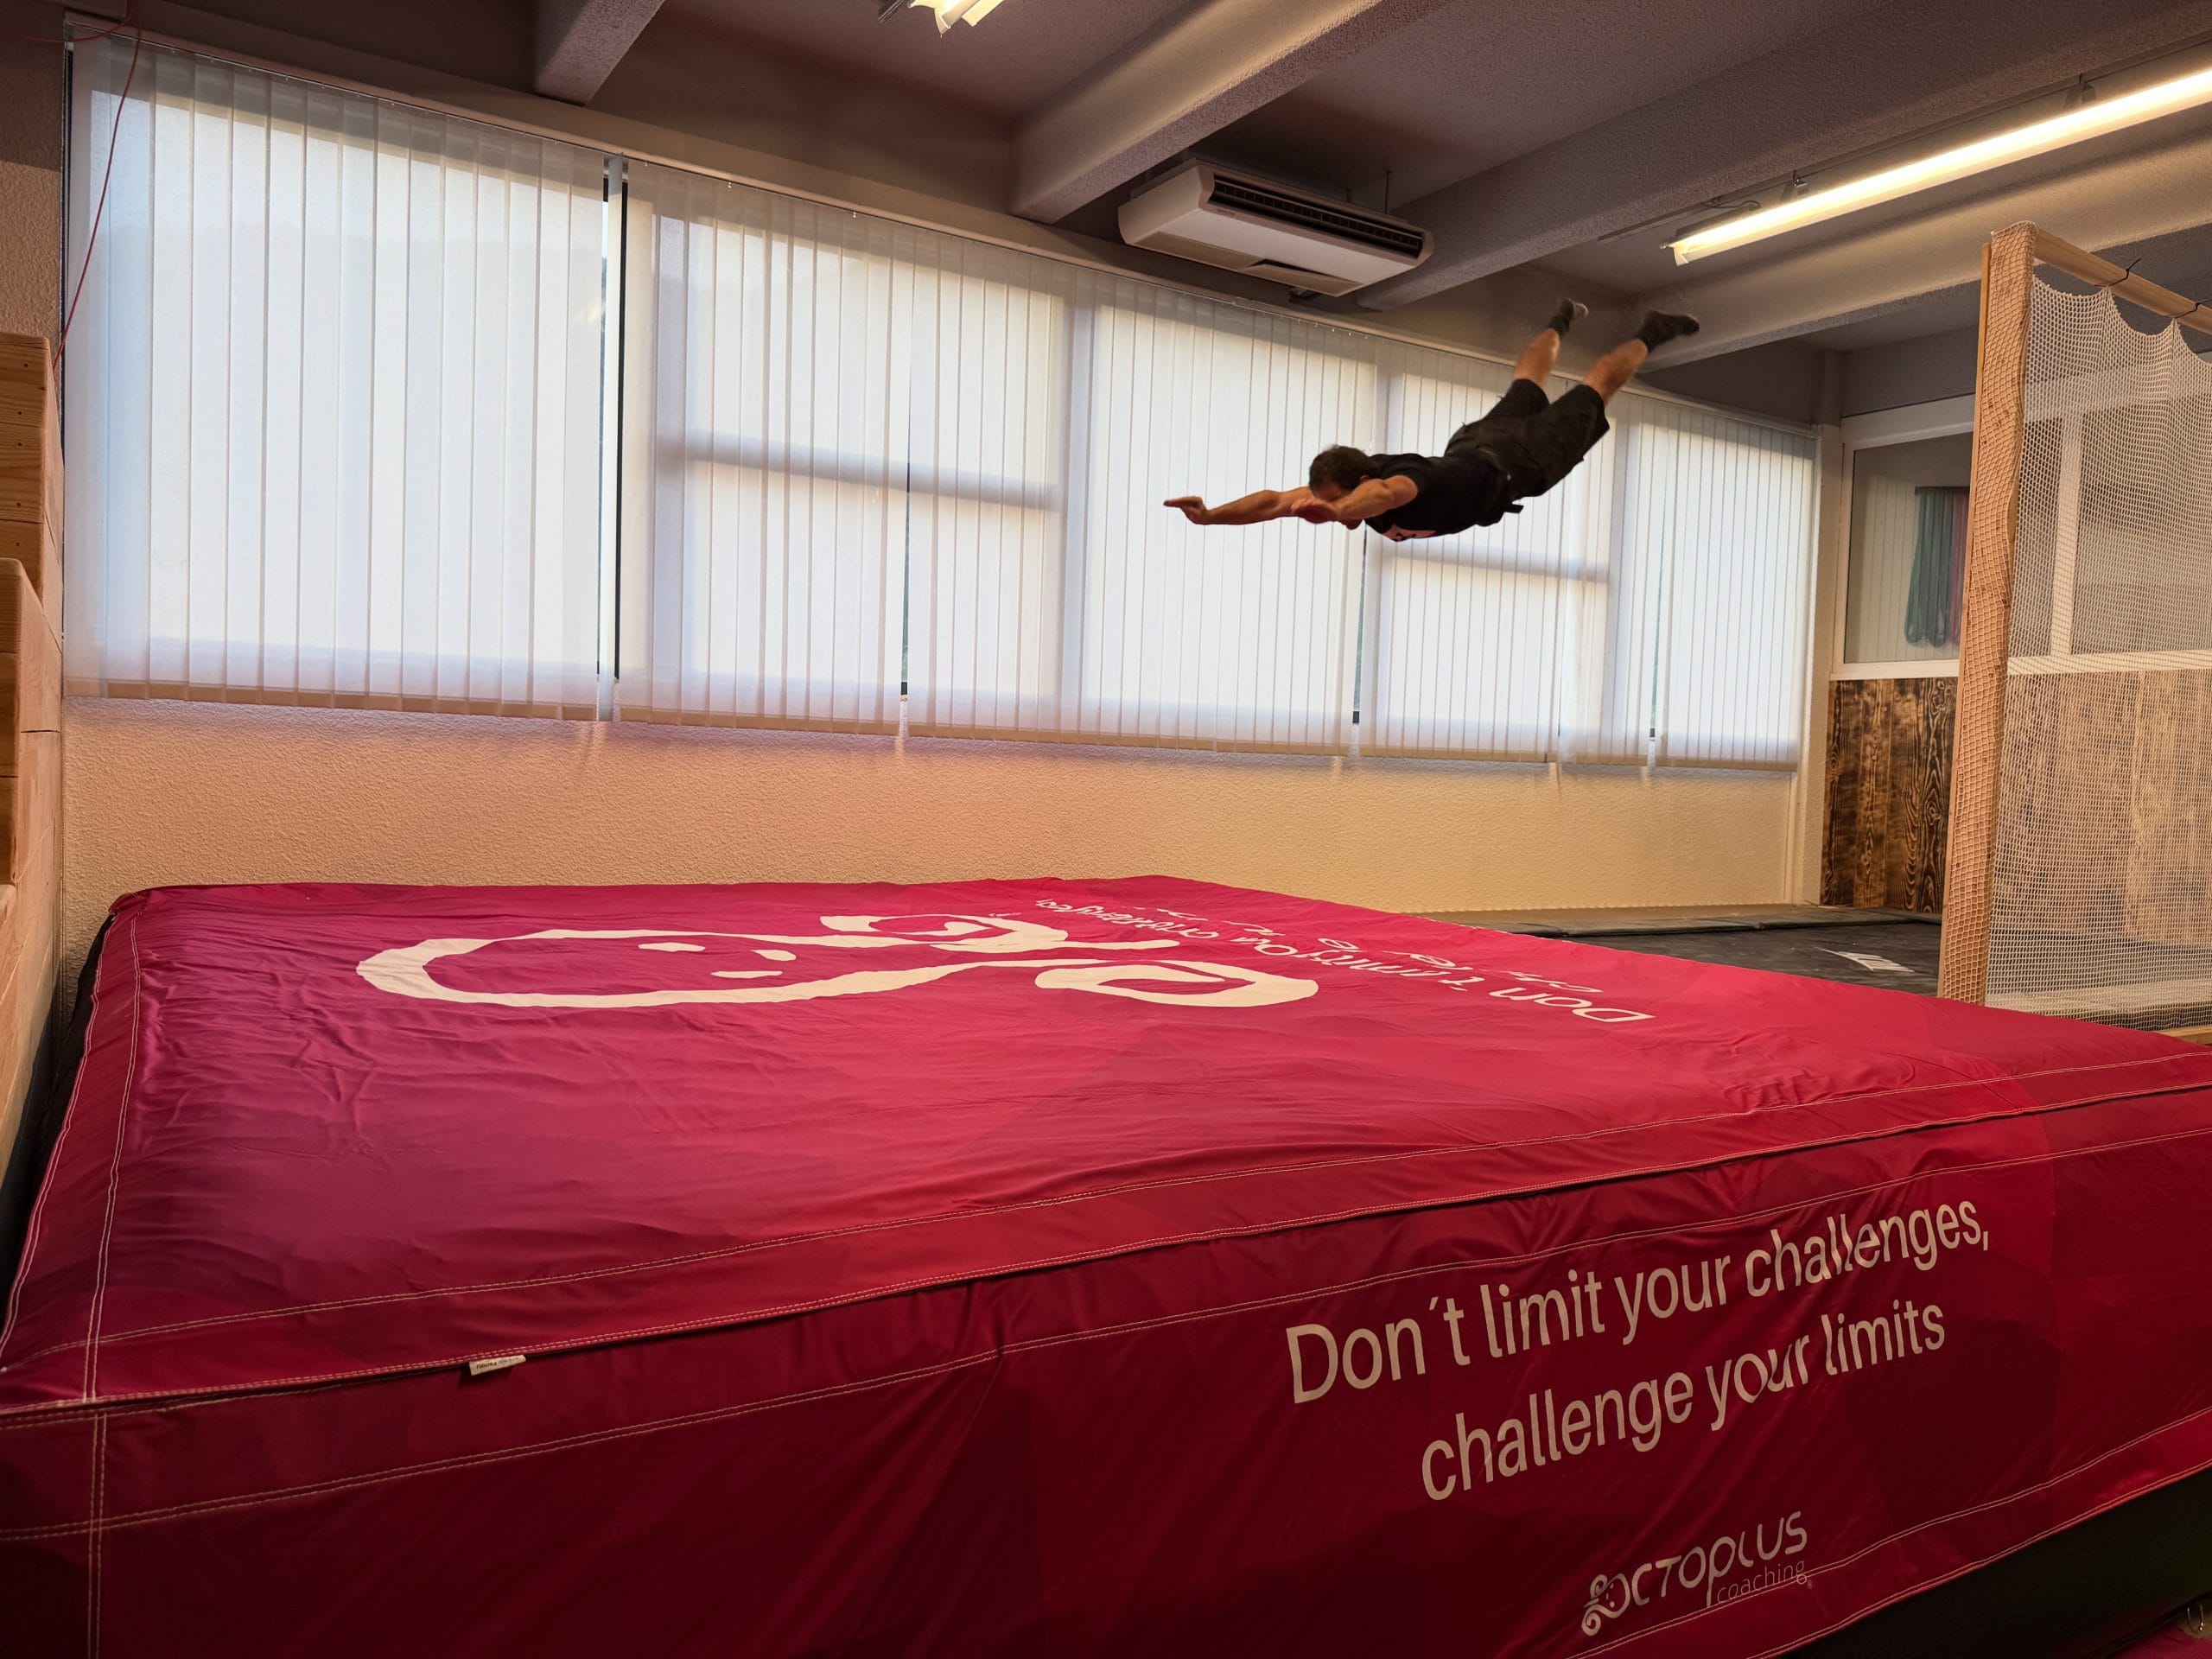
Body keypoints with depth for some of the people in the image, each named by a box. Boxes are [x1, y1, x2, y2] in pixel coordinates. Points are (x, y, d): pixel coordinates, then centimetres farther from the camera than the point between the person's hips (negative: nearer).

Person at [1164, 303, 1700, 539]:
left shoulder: (1408, 482, -49)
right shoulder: (1341, 489, -31)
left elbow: (1388, 492, -74)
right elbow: (1274, 500, -38)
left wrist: (1337, 508, -93)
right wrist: (1209, 516, -53)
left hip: (1526, 457, -5)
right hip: (1474, 440, 5)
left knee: (1591, 393, 22)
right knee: (1526, 386, 36)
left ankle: (1650, 333, 47)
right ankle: (1562, 320, 66)